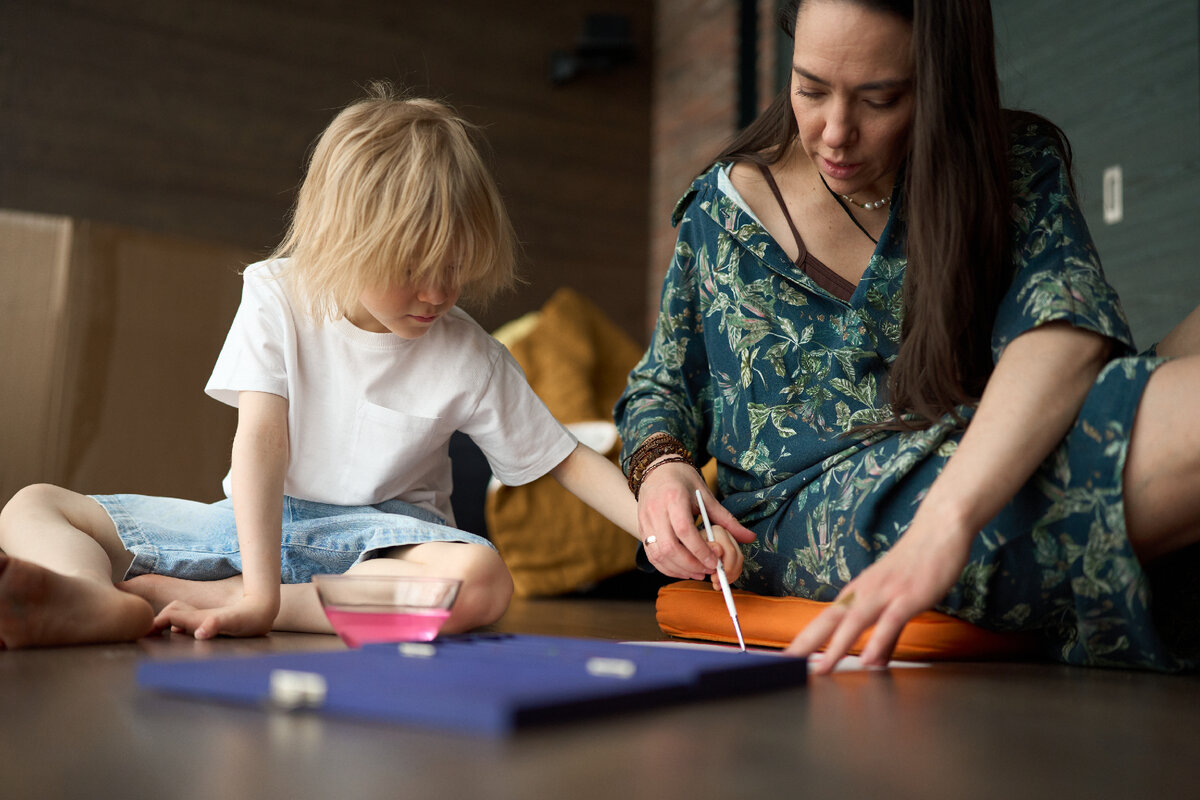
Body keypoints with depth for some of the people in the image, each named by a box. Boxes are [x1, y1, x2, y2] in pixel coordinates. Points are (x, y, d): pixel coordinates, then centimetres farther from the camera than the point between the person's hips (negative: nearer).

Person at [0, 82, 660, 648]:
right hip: (260, 520, 1)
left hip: (378, 531, -1)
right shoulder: (277, 298, -10)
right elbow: (262, 438, -20)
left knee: (482, 580, -37)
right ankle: (109, 604, -47)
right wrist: (257, 593, -31)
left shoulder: (470, 358, -8)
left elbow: (568, 459, -3)